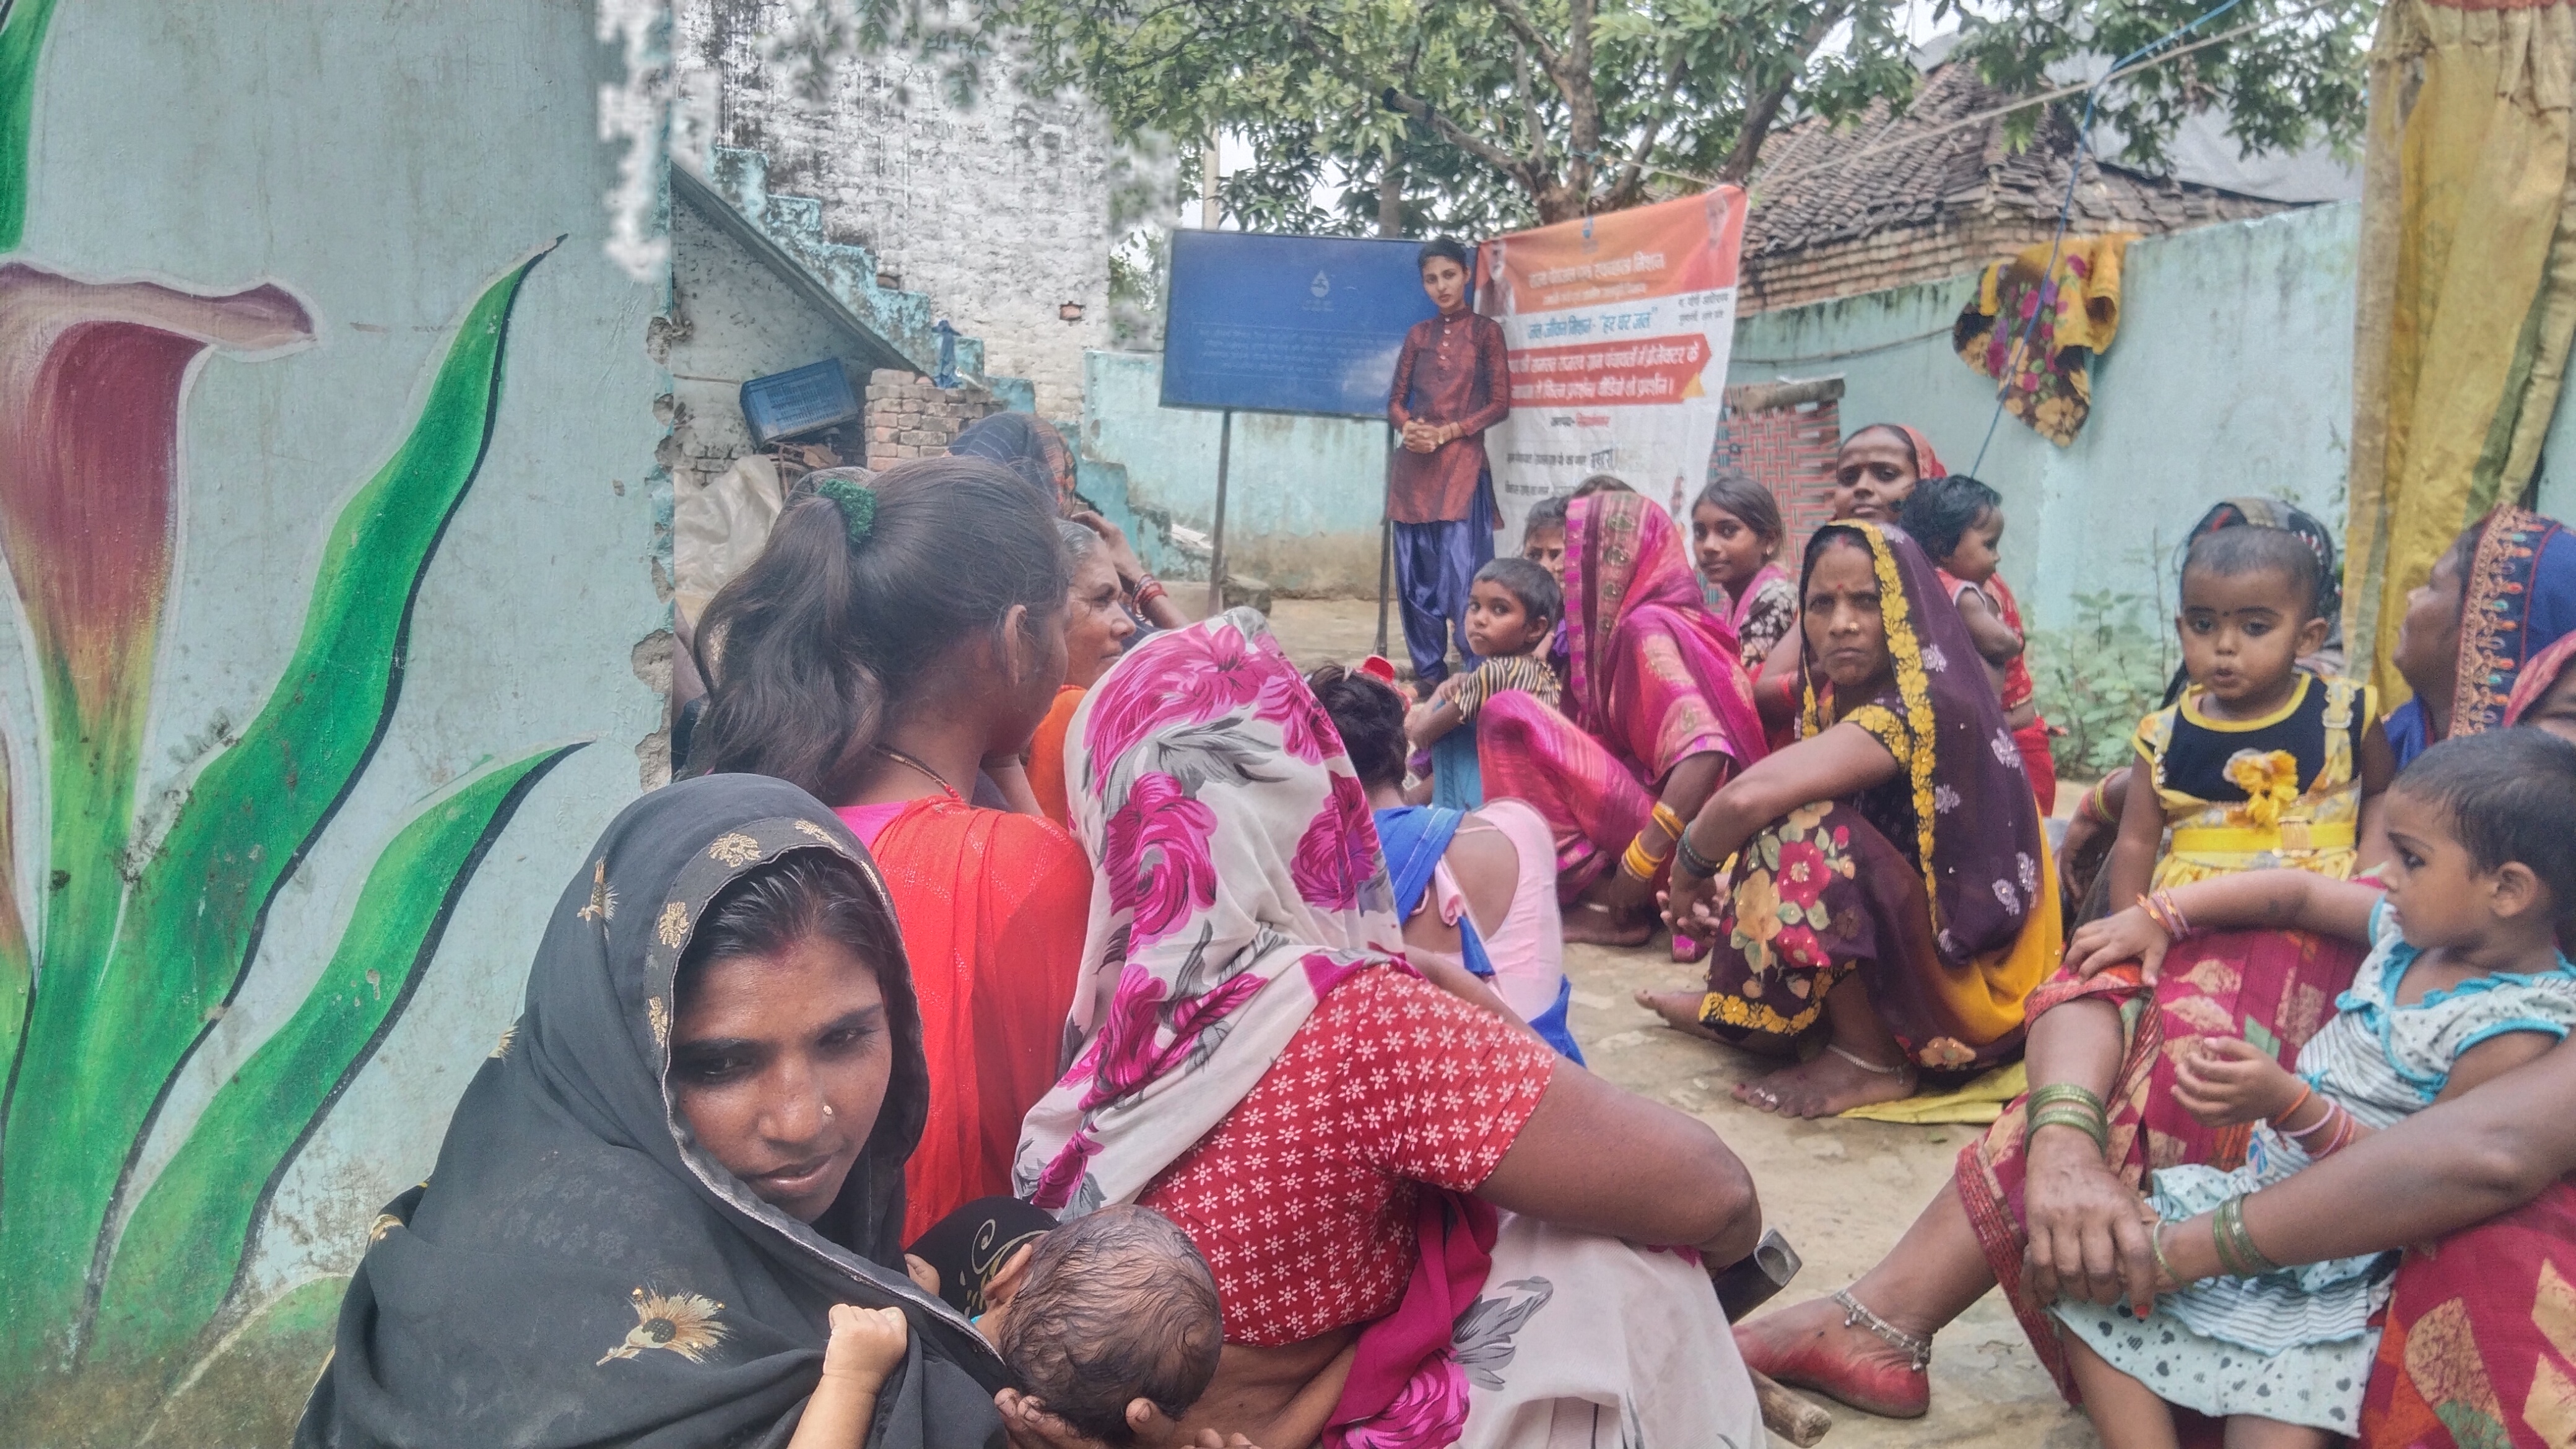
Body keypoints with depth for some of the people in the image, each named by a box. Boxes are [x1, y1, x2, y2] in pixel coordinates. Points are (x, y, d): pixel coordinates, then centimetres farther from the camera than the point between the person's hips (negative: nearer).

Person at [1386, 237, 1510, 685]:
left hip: (1462, 466, -5)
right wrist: (1407, 427, -7)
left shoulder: (1485, 331, 4)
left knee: (1461, 574, -13)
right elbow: (1396, 400, 16)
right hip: (1413, 468, 5)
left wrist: (1446, 432, -12)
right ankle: (1428, 674, 12)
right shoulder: (1418, 334, 15)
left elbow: (1500, 404, -1)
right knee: (1416, 575, 5)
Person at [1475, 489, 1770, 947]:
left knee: (1508, 717, -16)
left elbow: (1705, 751, -26)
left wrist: (1641, 860, -26)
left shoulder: (1647, 626, -12)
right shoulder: (1665, 619, 15)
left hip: (1677, 842, -10)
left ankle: (1605, 904, -11)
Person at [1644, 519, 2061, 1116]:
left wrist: (1689, 871, -18)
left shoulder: (1922, 708, -23)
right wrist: (1719, 893, -15)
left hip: (1972, 984, -9)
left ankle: (1871, 1060, -12)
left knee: (1804, 831, -26)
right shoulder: (1837, 702, 4)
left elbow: (1750, 796, -36)